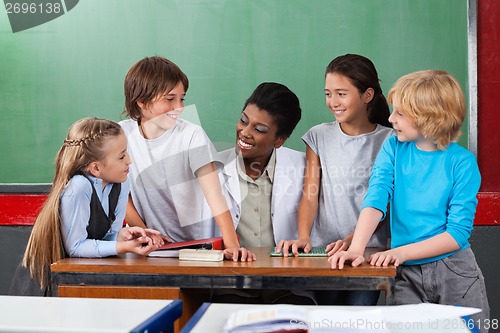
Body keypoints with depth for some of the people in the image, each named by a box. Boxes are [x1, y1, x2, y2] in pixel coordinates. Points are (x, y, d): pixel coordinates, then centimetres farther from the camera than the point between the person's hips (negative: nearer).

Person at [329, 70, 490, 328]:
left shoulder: (462, 162, -9)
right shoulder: (394, 149, 1)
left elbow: (459, 232, -14)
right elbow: (375, 200, -13)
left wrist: (403, 251, -23)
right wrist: (356, 248, -29)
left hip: (455, 274, -2)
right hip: (406, 276, 2)